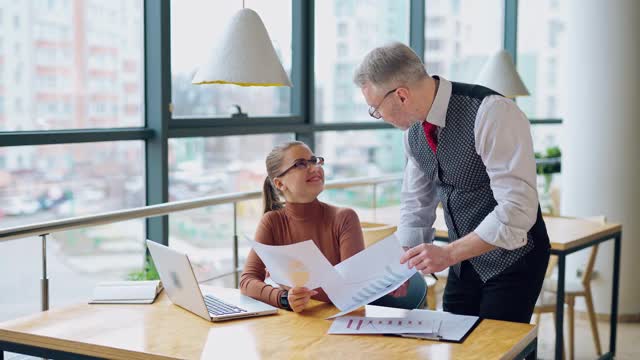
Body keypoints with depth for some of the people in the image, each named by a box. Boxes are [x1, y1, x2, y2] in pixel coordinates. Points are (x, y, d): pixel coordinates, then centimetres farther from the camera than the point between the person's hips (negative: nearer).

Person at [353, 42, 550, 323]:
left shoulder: (492, 114, -25)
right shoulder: (414, 129, -1)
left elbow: (517, 209, -29)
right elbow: (415, 204, 9)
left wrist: (448, 253, -28)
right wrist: (401, 262, -3)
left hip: (512, 258, -6)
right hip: (464, 259, 7)